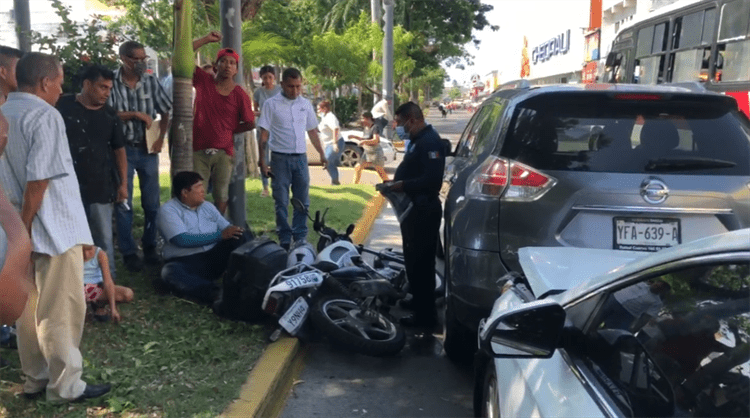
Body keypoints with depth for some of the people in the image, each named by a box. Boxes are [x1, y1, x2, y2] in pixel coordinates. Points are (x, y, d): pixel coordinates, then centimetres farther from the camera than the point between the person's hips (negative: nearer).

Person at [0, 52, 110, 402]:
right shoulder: (45, 116, -15)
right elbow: (39, 180, -22)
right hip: (54, 227, -8)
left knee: (30, 308, 15)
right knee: (61, 310, 2)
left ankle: (35, 379, 27)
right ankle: (65, 385, 11)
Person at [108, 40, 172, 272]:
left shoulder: (150, 81, 1)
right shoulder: (112, 82, -9)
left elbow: (166, 111, 8)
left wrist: (160, 138, 0)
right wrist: (135, 114, -18)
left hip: (148, 149, 3)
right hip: (123, 148, -3)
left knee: (152, 202, 9)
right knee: (123, 202, 4)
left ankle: (150, 247, 24)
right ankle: (128, 252, 14)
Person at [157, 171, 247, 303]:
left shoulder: (208, 206, 14)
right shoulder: (168, 211, -4)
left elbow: (228, 228, 11)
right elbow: (182, 240, -19)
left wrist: (236, 232, -13)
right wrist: (219, 235, -18)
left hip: (215, 258, 5)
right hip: (185, 262, -4)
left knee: (242, 238, -17)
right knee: (170, 271, -37)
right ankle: (217, 295, -49)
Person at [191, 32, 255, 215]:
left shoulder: (240, 95, -3)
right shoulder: (203, 81, 1)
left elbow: (250, 123, 3)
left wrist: (229, 130, 5)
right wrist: (207, 39, -6)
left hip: (223, 153, 0)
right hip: (198, 151, 0)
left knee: (221, 197, 8)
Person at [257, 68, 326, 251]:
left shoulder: (306, 104, 8)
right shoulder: (271, 104, -3)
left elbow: (312, 131, 16)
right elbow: (264, 134, -4)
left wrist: (322, 154, 11)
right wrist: (262, 161, -8)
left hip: (300, 158, 4)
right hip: (280, 158, -3)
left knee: (302, 202, 7)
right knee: (281, 202, 2)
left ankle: (300, 238, 18)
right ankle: (285, 240, 10)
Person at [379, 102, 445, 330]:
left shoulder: (430, 142, -19)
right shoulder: (419, 140, 15)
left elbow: (432, 179, -28)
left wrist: (403, 185, -21)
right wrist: (396, 182, 7)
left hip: (424, 210, -11)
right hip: (415, 208, 11)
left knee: (421, 262, -5)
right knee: (413, 259, 19)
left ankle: (425, 315, 2)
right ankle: (418, 301, 32)